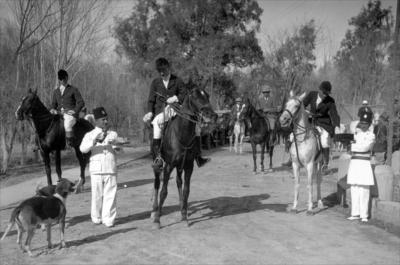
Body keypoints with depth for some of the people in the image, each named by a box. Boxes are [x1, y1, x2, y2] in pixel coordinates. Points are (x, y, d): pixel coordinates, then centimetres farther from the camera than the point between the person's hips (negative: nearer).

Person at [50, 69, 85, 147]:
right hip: (59, 113, 6)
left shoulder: (73, 90, 5)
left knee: (67, 125, -35)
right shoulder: (56, 91, 20)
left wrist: (75, 110, -14)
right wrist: (53, 109, 1)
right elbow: (54, 103, 24)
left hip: (70, 113, -6)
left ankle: (71, 144, -27)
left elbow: (81, 102, 1)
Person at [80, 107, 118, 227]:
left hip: (111, 169, 1)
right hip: (96, 169, -1)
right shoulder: (90, 135, 6)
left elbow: (114, 139, -14)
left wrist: (110, 139, -36)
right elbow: (83, 149, -8)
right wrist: (93, 142, -25)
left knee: (110, 195, 1)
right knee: (97, 195, 6)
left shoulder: (112, 133, 9)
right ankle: (96, 218, 22)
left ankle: (108, 219, 10)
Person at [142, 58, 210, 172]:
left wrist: (175, 98, -16)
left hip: (177, 110, 1)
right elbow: (151, 100, 13)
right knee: (157, 123, -35)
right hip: (161, 111, -1)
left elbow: (185, 94, 2)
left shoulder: (177, 81, 8)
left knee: (195, 125, -13)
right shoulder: (155, 82, 11)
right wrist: (150, 112, -4)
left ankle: (198, 157, -6)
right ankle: (157, 157, -33)